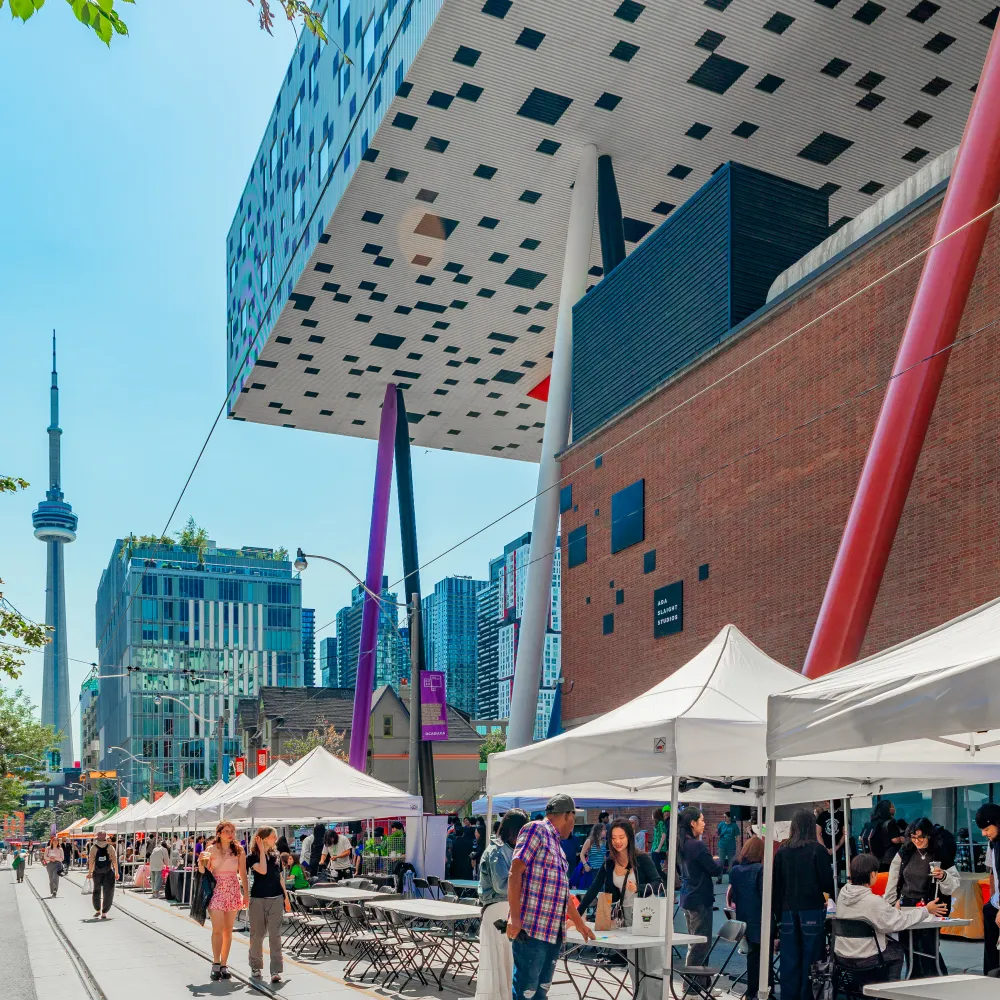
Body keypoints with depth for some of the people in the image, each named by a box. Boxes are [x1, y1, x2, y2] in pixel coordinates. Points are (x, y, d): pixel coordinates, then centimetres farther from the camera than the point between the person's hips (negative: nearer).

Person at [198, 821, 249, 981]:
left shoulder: (238, 851, 4)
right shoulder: (211, 850, -2)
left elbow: (243, 874, 7)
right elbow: (204, 873, 0)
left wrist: (246, 894, 4)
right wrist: (201, 862, -20)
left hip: (233, 891, 2)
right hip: (216, 890, -2)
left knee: (228, 930, 5)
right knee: (217, 929, -11)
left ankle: (224, 965, 13)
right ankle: (215, 964, -2)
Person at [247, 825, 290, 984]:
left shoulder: (276, 855, 9)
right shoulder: (252, 857, -4)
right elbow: (262, 870, -22)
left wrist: (286, 898, 15)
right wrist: (261, 850, -14)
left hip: (276, 899, 3)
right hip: (258, 899, -3)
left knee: (275, 935, -3)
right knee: (257, 935, 6)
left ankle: (276, 971, -5)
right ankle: (256, 967, 23)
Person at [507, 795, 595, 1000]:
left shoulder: (555, 844, 21)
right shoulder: (535, 829, -6)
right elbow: (515, 872, -14)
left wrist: (579, 923, 38)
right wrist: (515, 917, -21)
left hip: (554, 932, 9)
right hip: (531, 929, -9)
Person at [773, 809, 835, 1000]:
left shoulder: (782, 851, 3)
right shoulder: (818, 850, -8)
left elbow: (776, 884, 6)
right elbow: (826, 882, -7)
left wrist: (778, 911, 12)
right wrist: (830, 891, 15)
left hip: (788, 909, 3)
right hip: (812, 908, -3)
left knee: (789, 956, 8)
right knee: (810, 955, 3)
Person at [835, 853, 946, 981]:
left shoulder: (843, 893, -3)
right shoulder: (873, 902, -25)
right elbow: (899, 921, -14)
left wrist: (894, 909, 20)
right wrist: (926, 910, -3)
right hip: (863, 960, -6)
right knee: (897, 951, 23)